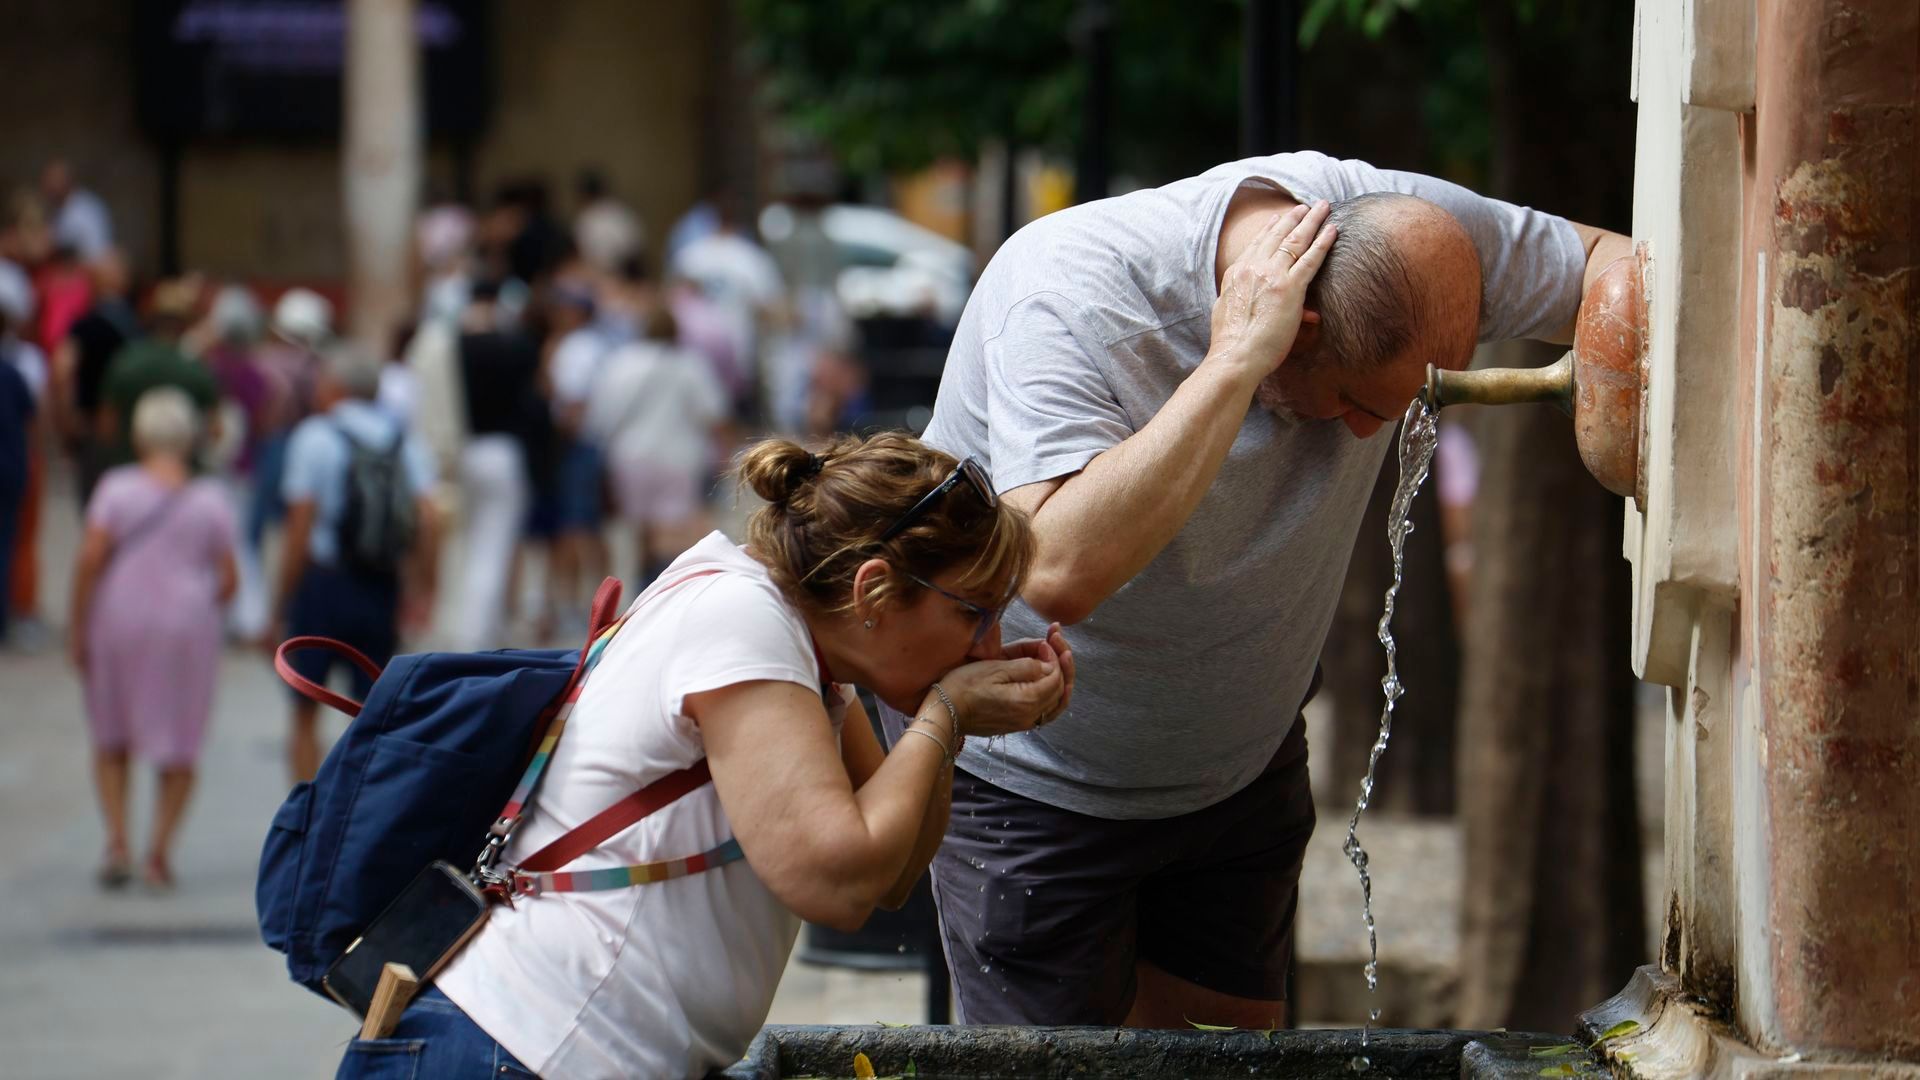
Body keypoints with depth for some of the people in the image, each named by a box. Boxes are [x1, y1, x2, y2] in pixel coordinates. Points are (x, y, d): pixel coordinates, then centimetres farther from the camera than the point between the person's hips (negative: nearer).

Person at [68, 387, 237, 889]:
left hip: (119, 623, 0)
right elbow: (228, 578, -2)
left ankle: (117, 842, 1)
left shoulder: (117, 486, -7)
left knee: (112, 741, 15)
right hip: (186, 625, 0)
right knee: (179, 746, 12)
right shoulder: (210, 499, -3)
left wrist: (77, 627, -6)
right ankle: (159, 852, 4)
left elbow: (90, 559, -14)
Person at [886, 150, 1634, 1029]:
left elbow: (1611, 267, -5)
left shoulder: (1397, 225, -19)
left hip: (1243, 756, 6)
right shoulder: (1071, 297, -34)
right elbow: (1058, 575, -47)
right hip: (1030, 774, -5)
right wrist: (1235, 362, -45)